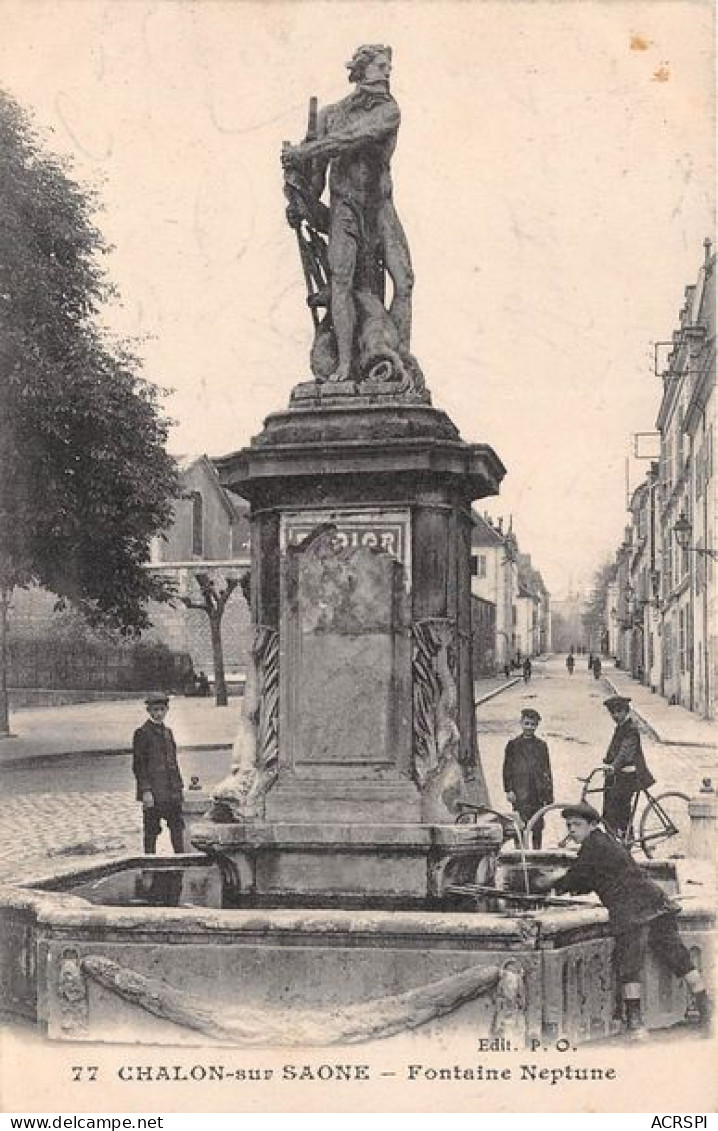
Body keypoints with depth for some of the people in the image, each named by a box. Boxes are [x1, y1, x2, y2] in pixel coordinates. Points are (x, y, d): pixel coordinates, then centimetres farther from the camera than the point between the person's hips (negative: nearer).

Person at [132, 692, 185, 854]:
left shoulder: (167, 732, 14)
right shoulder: (142, 733, -7)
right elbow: (138, 765, -10)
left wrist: (179, 785, 14)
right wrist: (145, 791, -16)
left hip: (172, 792, 6)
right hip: (153, 793, -6)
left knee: (177, 826, 9)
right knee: (151, 829, 0)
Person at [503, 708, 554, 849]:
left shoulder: (541, 745, 12)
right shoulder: (513, 745, 5)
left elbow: (547, 771, 14)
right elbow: (507, 769, 3)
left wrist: (549, 793, 10)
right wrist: (509, 790, -5)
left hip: (538, 793, 3)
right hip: (520, 794, -3)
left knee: (538, 827, 6)